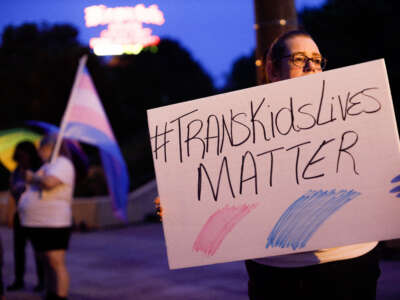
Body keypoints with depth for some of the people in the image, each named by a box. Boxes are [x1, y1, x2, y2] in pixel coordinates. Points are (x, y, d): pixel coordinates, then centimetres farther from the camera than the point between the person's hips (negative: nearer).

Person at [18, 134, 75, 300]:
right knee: (48, 263, 14)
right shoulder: (48, 165, 23)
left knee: (56, 263, -11)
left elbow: (49, 182, -26)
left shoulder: (62, 163, -9)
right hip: (38, 224, 10)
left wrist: (33, 177, -9)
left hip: (53, 224, -10)